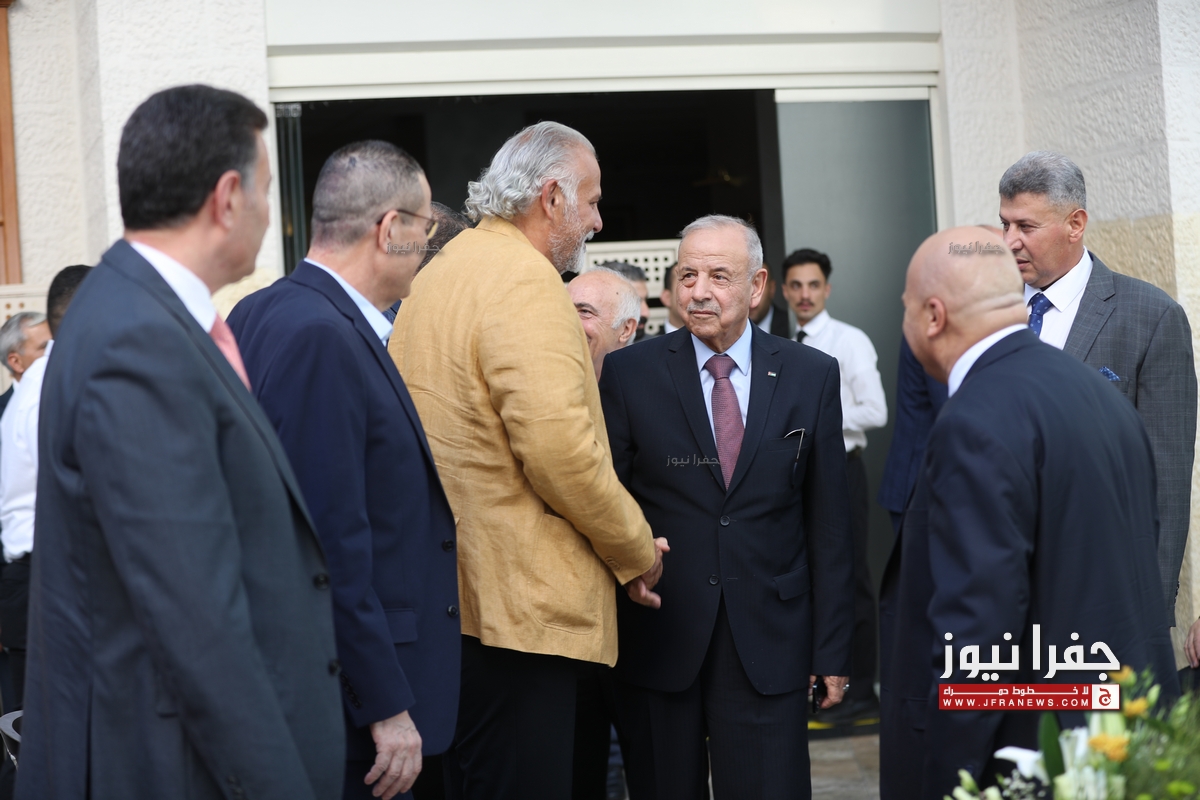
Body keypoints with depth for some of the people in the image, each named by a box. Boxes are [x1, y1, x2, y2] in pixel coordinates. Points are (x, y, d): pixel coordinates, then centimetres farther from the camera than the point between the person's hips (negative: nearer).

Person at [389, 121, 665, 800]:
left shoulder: (438, 276, 17)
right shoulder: (528, 284, -14)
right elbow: (561, 452, -22)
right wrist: (637, 552, -8)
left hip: (452, 588, 10)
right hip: (517, 603, -10)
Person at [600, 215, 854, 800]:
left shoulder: (812, 376, 4)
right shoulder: (628, 373, 2)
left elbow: (828, 524, 4)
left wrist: (832, 648, 3)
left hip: (768, 642, 0)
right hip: (657, 639, 0)